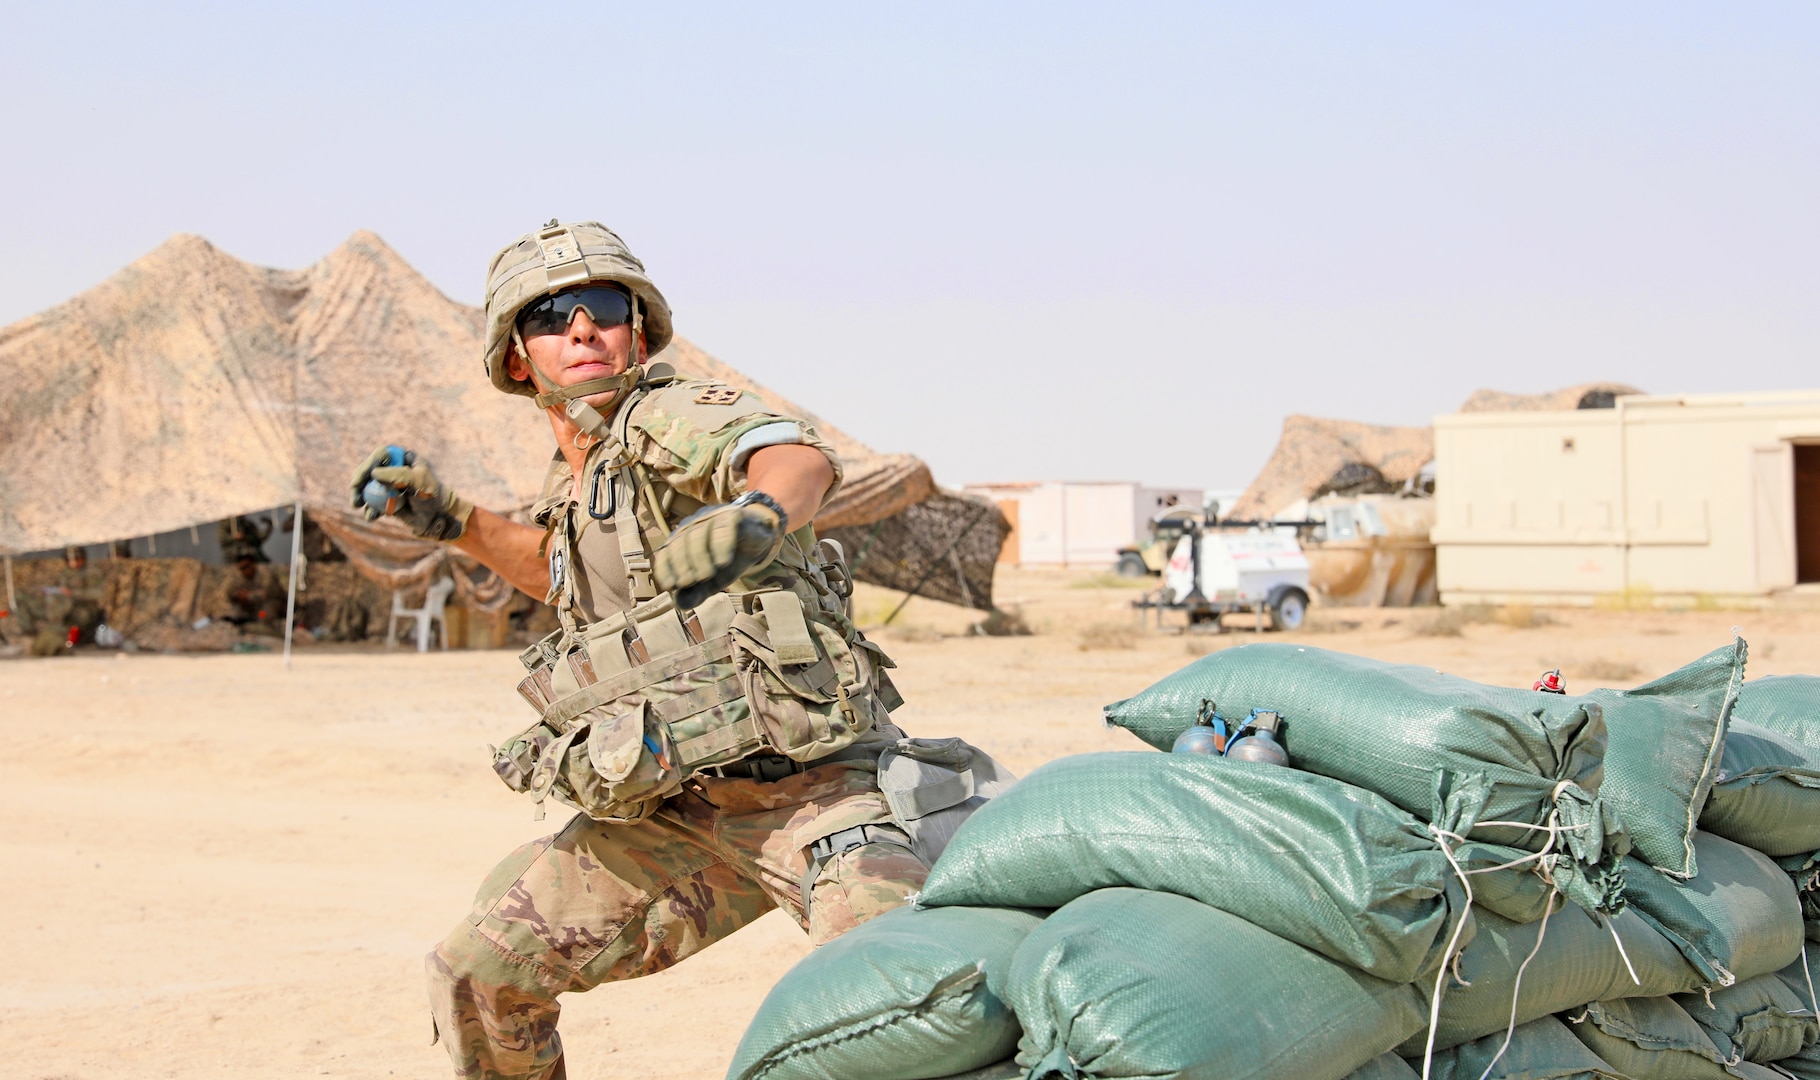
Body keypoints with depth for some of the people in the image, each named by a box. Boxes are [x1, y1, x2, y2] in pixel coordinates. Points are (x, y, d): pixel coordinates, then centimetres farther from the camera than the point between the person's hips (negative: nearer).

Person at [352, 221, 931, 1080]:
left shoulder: (670, 418, -10)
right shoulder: (571, 483, 14)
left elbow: (802, 459, -33)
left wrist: (758, 514, -56)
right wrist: (452, 519, 25)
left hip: (808, 790, -8)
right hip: (670, 819, 8)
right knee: (476, 978, 7)